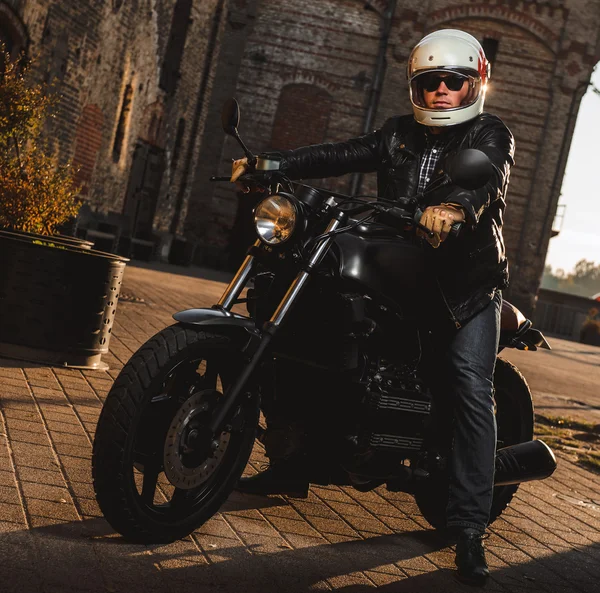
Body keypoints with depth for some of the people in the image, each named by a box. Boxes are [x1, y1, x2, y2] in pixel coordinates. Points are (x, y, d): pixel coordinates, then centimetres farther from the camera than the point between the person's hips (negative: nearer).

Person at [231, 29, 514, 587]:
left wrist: (455, 207, -48)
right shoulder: (399, 134, 13)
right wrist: (271, 164, -12)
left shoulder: (490, 134, -2)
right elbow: (340, 155, 2)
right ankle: (289, 466, 14)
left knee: (470, 388, -18)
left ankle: (469, 529, -14)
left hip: (465, 285, -4)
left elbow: (487, 175, -24)